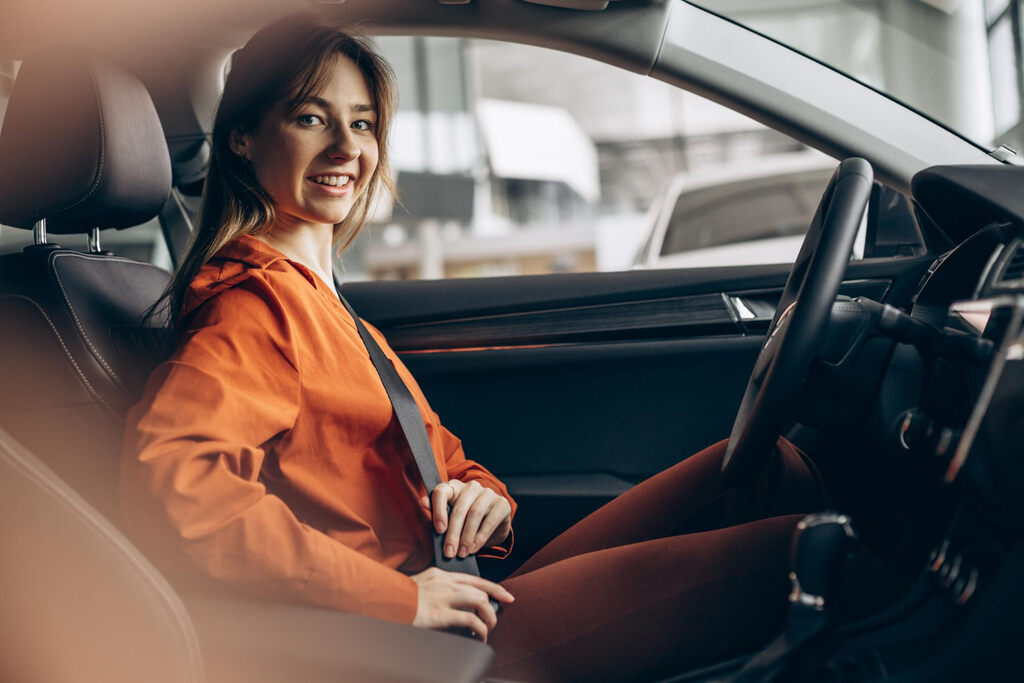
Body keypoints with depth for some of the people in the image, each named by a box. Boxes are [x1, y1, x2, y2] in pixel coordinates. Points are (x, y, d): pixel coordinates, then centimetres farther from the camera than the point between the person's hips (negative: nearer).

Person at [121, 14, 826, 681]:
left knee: (754, 466, 1)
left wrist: (482, 494, -4)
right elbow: (167, 479, -29)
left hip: (469, 598, 9)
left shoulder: (314, 297, 19)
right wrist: (398, 596, -27)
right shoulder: (253, 303, -12)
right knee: (788, 552, -13)